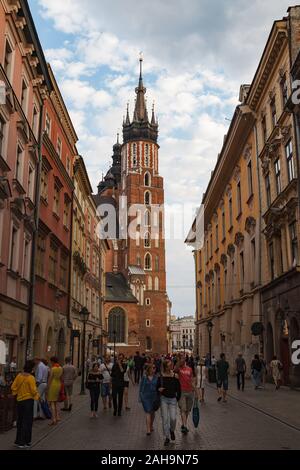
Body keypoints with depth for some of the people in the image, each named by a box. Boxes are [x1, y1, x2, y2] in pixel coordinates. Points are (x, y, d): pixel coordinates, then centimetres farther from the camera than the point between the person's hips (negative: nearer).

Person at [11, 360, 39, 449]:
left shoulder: (19, 376, -1)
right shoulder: (31, 378, -17)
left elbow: (13, 387, 2)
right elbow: (33, 390, -17)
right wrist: (37, 396, 1)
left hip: (19, 400, 6)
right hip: (28, 400, -6)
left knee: (20, 421, 18)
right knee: (27, 421, 4)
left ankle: (18, 440, 26)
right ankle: (24, 442, 7)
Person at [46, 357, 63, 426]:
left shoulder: (52, 369, -14)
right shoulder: (60, 368, 7)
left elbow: (50, 379, -14)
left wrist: (47, 389, -9)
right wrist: (60, 388, 20)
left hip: (52, 385, -7)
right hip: (58, 385, 7)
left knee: (52, 403, -2)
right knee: (55, 403, 19)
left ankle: (54, 420, -4)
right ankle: (57, 417, 14)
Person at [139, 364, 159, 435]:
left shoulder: (156, 378, 1)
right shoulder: (144, 377, -2)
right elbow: (141, 387, 2)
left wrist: (158, 397, -7)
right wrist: (141, 397, -1)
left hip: (154, 397, 2)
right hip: (146, 397, -2)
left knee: (153, 412, 16)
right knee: (148, 413, -9)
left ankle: (151, 426, 37)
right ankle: (148, 430, -8)